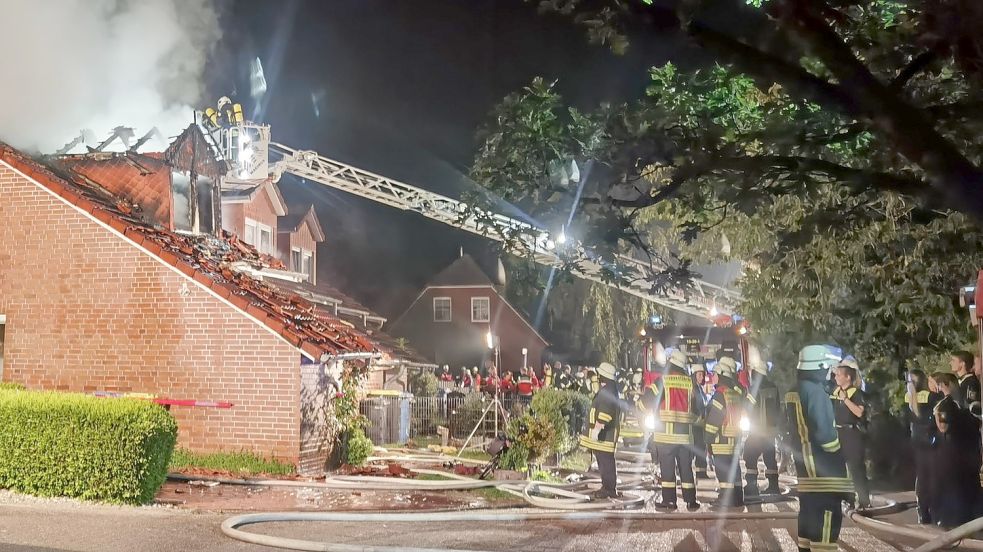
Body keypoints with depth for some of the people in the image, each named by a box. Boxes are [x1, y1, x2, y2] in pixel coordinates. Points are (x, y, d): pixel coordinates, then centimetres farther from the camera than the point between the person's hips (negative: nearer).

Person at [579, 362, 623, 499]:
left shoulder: (607, 391, -17)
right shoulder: (611, 390, 18)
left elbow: (605, 412, -26)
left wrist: (597, 428, -26)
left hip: (604, 434, -11)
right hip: (605, 433, 11)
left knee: (605, 461, -7)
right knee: (605, 461, 15)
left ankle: (609, 489, -4)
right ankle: (609, 488, 20)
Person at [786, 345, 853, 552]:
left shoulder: (794, 392, 12)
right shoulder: (815, 391, -17)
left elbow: (791, 428, 18)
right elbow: (824, 431, -21)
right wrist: (839, 458, -9)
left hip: (805, 464, 10)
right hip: (823, 466, -10)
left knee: (809, 510, 15)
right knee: (828, 514, -9)